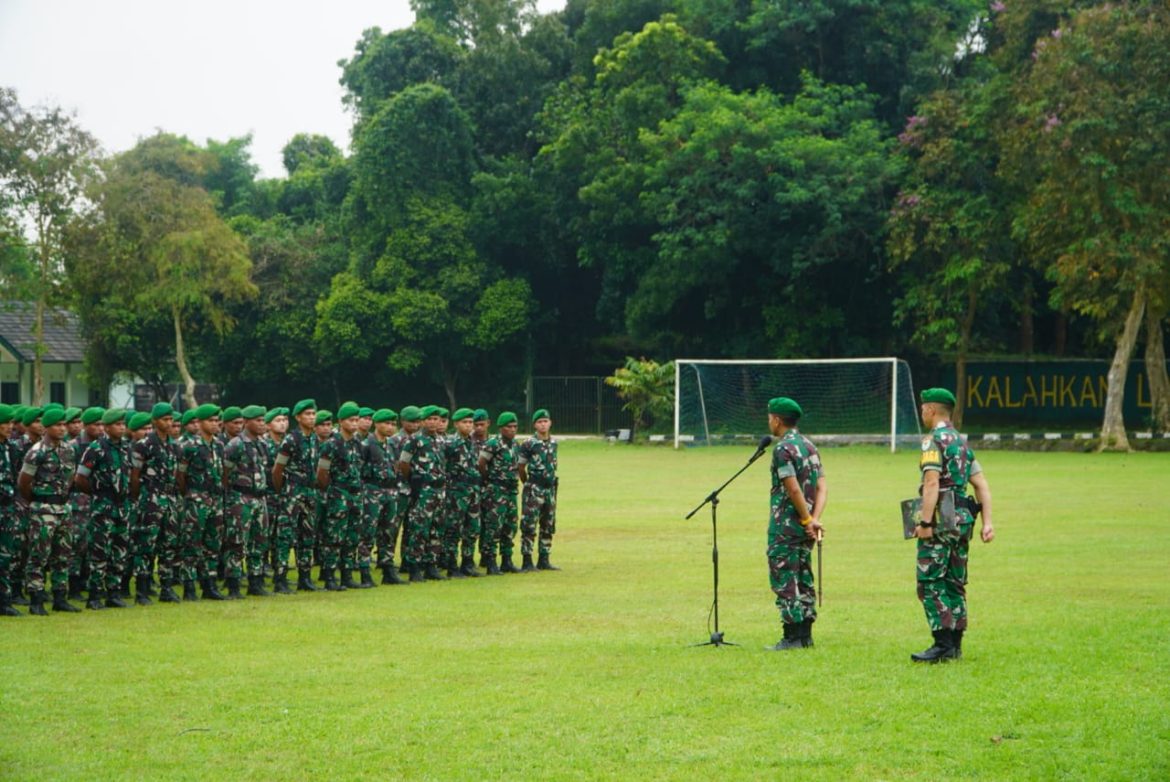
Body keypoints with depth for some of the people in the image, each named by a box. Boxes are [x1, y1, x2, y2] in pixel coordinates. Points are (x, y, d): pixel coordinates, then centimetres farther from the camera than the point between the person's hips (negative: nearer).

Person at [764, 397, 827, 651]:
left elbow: (794, 490, -20)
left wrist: (807, 519, -11)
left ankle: (793, 637, -6)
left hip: (785, 525, -8)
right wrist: (815, 518, -3)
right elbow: (822, 487, 6)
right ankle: (804, 635, 16)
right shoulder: (810, 446, 12)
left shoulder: (783, 449, -14)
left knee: (784, 579, -4)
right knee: (803, 578, 13)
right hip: (804, 526, 8)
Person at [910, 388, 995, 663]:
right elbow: (982, 485, 13)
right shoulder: (962, 442, 17)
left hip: (942, 518, -8)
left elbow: (932, 483, -18)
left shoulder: (934, 440, -8)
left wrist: (925, 522, -20)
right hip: (963, 517, 9)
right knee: (955, 584, 12)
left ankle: (943, 645, -14)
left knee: (930, 584, -7)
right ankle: (955, 646, 14)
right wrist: (987, 522, 9)